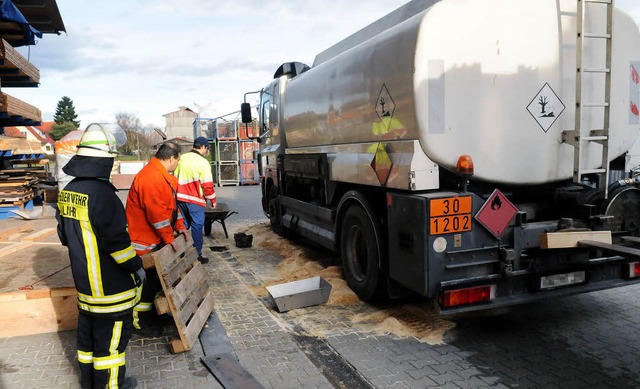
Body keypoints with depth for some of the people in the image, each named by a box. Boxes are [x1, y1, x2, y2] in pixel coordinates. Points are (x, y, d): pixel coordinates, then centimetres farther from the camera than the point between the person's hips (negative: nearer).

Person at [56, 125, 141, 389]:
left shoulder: (68, 192, 3)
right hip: (111, 285, -9)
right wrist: (137, 267, -11)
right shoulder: (101, 193, -25)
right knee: (110, 337, 6)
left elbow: (65, 234, 14)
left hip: (84, 281, 9)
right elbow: (117, 240, -23)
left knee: (88, 332, 22)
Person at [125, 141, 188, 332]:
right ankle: (141, 320, 16)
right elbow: (156, 214, -27)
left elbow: (172, 203, 15)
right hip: (145, 240, -10)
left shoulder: (163, 176, 11)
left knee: (158, 276, 19)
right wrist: (169, 238, -19)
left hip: (156, 238, 10)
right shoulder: (151, 178, -25)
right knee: (148, 280, 1)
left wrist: (180, 227, 7)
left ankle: (154, 311, 34)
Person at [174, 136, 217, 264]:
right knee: (197, 227, 3)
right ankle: (197, 255, 6)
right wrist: (213, 200, -1)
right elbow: (207, 185, -13)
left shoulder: (181, 159, 6)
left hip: (180, 198, 6)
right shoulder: (202, 162, -12)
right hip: (195, 200, -6)